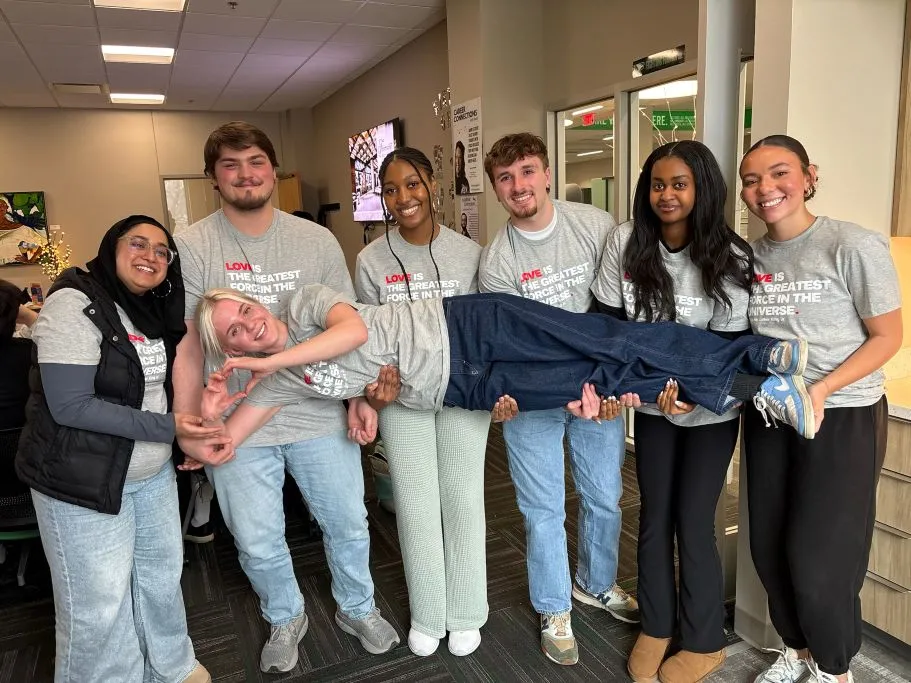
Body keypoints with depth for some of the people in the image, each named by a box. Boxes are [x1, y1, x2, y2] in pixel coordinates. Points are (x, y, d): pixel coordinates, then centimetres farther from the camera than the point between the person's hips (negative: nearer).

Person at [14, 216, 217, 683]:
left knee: (162, 574, 20)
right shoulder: (75, 304, -18)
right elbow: (70, 406, -24)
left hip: (153, 472, 8)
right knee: (98, 604, 5)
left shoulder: (157, 310, 6)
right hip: (83, 479, -7)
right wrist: (167, 428, -24)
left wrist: (201, 410, -4)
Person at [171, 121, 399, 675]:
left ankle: (358, 609, 44)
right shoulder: (191, 247, -4)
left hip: (320, 416, 1)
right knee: (258, 544, 13)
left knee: (349, 525, 15)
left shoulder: (316, 240, 0)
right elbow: (186, 344, -4)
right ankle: (286, 619, 44)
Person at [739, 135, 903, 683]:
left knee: (817, 557, 1)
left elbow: (888, 337, -9)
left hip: (842, 418, -5)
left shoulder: (854, 246, -13)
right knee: (769, 549, 12)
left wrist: (819, 391, -21)